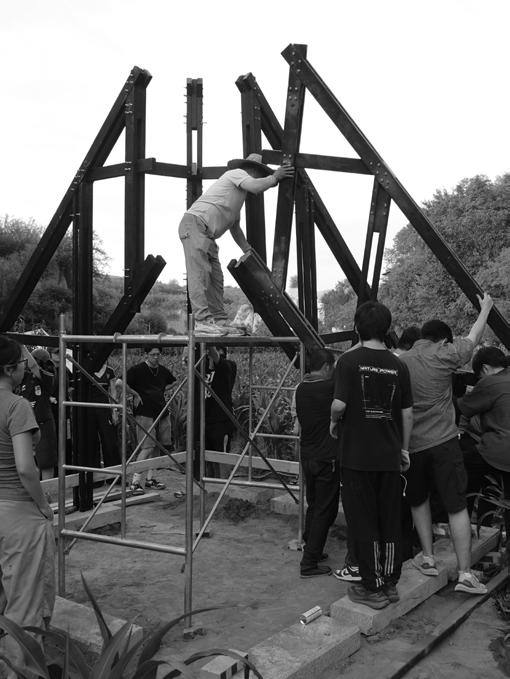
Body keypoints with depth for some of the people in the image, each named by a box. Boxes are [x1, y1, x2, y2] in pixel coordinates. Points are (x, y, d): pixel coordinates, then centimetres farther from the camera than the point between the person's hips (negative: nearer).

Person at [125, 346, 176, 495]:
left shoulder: (163, 370, 9)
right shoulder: (137, 369, -10)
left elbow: (172, 383, 29)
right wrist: (136, 394, -12)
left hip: (162, 413, 7)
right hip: (145, 414, -7)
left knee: (156, 447, 11)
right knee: (147, 448, -13)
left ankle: (150, 479, 22)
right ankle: (135, 483, -10)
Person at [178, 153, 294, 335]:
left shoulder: (239, 196, 29)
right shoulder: (236, 173, 1)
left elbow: (234, 227, 28)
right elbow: (256, 187, -19)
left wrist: (248, 251, 20)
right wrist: (275, 177, -3)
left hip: (207, 235, 10)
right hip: (194, 223, -10)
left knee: (216, 279, 3)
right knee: (199, 274, -17)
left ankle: (220, 322, 2)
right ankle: (203, 320, -24)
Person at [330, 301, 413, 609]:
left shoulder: (349, 360, -10)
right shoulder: (398, 365, 2)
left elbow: (339, 404, -19)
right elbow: (408, 413, 6)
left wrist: (334, 421, 3)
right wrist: (404, 448, 17)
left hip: (358, 455, -4)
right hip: (390, 455, 4)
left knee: (364, 522, 5)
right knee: (390, 521, 14)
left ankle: (373, 587, 12)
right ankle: (391, 583, 24)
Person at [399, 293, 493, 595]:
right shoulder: (443, 355, -7)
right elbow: (473, 338, 10)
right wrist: (485, 309, 27)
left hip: (410, 445, 3)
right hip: (444, 442, -3)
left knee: (419, 501, 22)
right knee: (457, 507, 4)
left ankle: (428, 558, 25)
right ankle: (465, 573, 7)